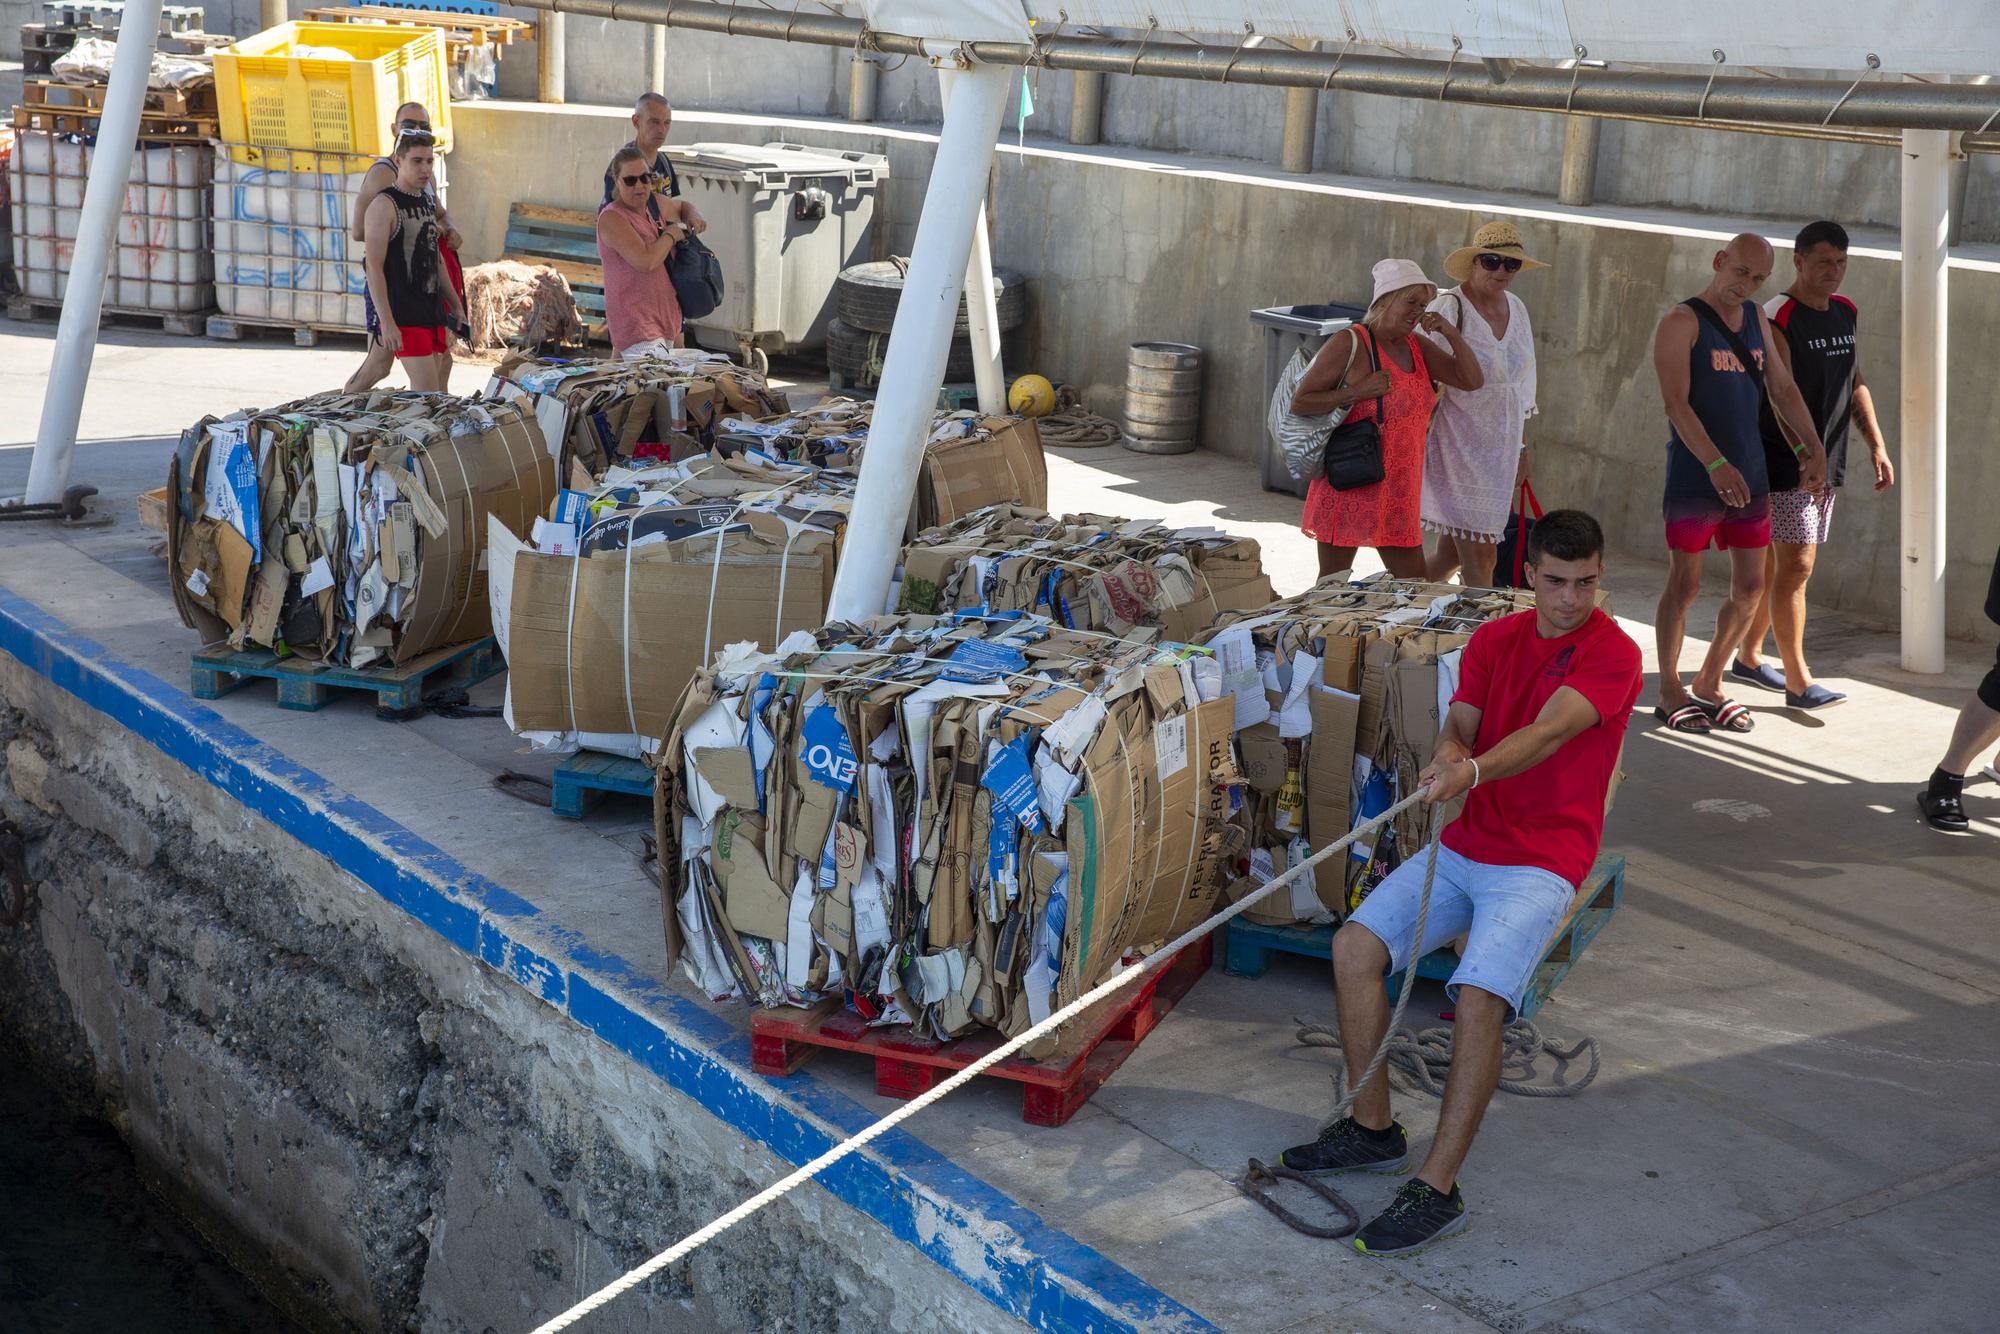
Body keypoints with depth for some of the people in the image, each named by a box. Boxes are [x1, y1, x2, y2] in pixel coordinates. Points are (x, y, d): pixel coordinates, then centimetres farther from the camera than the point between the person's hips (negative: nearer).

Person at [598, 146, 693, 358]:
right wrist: (671, 235, -7)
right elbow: (646, 261, -24)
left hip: (666, 321, 8)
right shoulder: (612, 218, -12)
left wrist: (692, 218, 15)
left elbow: (681, 205, 38)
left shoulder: (658, 207, 12)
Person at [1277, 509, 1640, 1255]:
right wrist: (1448, 752, -22)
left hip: (1540, 864, -6)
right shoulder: (1495, 640, 9)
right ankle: (1373, 1129, 7)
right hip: (1463, 848, 6)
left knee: (1478, 999, -25)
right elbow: (1459, 725, 4)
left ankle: (1437, 1189, -16)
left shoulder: (1613, 654, -11)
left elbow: (1548, 732, -26)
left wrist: (1474, 770, -43)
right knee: (1355, 944, -7)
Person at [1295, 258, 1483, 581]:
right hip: (1349, 486, -7)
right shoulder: (1350, 344, -10)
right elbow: (1300, 402, -11)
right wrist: (1357, 392, -20)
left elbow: (1471, 380, 10)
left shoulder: (1417, 347, 11)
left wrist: (1451, 334, -2)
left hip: (1398, 490, 7)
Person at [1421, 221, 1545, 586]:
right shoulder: (1448, 308, -13)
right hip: (1459, 444, -7)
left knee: (1451, 555, 12)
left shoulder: (1515, 309, 10)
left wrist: (1520, 449, 20)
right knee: (1478, 561, -7)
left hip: (1499, 447, 7)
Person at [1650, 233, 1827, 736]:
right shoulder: (1683, 322, -9)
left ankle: (1709, 684, 21)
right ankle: (1670, 692, 12)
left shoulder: (1756, 319, 13)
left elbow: (1783, 388, 20)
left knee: (1750, 587, 8)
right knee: (1684, 584, 0)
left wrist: (1814, 447, 12)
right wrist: (1716, 464, -27)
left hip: (1750, 474, 7)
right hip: (1694, 477, -7)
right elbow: (1676, 401, -19)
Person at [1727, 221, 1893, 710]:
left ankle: (1749, 656, 26)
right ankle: (1798, 681, -7)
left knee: (1775, 563, 15)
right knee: (1795, 565, -9)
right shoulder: (1779, 319, -13)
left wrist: (1876, 445, 13)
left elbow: (1854, 384, 20)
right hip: (1787, 466, -8)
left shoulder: (1845, 313, 12)